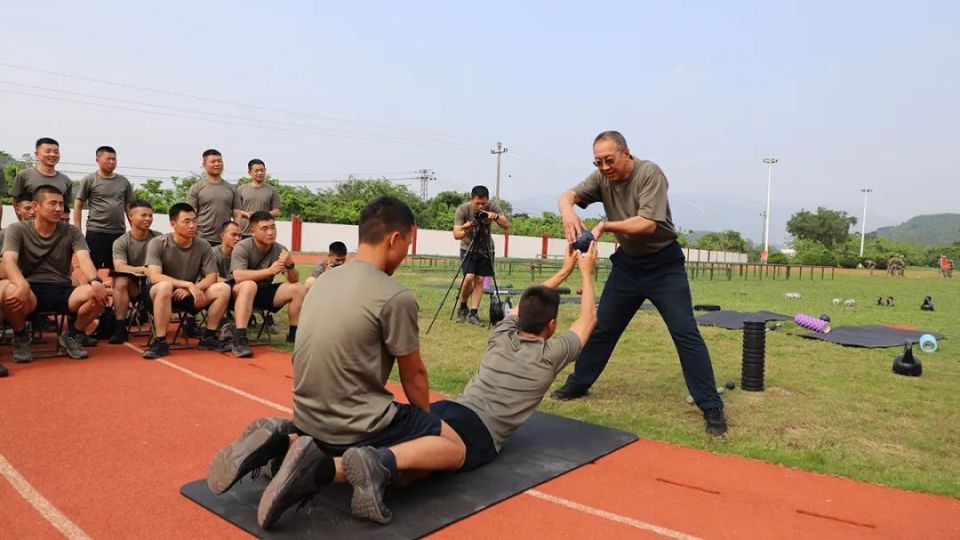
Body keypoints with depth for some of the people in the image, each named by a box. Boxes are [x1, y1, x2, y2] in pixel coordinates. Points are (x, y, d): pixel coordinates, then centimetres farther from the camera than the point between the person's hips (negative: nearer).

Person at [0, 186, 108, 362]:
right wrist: (23, 286, -38)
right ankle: (21, 338, -4)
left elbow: (84, 260, -10)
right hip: (31, 291, -1)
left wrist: (95, 281, -35)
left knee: (99, 294, -29)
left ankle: (72, 336, 1)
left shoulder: (71, 232, 6)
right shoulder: (17, 230, 2)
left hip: (62, 290, 2)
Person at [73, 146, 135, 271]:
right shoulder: (89, 180, 2)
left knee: (115, 271, 8)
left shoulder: (124, 181, 11)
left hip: (119, 233, 3)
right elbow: (78, 206, 2)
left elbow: (129, 207, 16)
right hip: (96, 232, -3)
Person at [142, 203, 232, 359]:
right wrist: (188, 284, -32)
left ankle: (208, 337, -7)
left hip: (188, 296, 4)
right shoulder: (157, 244, -14)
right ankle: (160, 342, -28)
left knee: (223, 289, -19)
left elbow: (212, 277, -6)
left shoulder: (203, 246, -4)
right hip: (158, 294, -4)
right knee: (165, 286, -39)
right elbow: (155, 276, -24)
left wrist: (191, 289, -24)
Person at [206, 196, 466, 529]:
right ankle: (378, 461, -15)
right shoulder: (396, 297, -17)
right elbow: (413, 375, -4)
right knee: (454, 448, 11)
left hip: (311, 417, 7)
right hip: (356, 425, -7)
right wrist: (426, 420, 16)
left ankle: (283, 442, 7)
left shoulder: (326, 280, 7)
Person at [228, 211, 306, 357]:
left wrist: (290, 265, -27)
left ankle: (294, 334, -3)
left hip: (265, 292, 5)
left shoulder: (280, 250, -3)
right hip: (241, 292, -5)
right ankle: (239, 339, -39)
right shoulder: (242, 248, -16)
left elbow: (294, 280, -6)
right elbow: (238, 276, -31)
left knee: (299, 289, -15)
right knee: (249, 285, -38)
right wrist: (269, 270, -38)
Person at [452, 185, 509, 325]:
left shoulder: (493, 206, -17)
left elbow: (507, 226, -19)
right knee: (469, 277, -17)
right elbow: (456, 234, -27)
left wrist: (495, 217, -37)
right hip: (468, 247, -2)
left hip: (486, 248, 2)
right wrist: (465, 231, -49)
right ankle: (463, 307, 5)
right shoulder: (462, 209, -23)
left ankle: (473, 313, 1)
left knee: (479, 280, -5)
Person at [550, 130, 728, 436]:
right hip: (627, 262, 5)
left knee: (685, 333, -8)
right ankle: (577, 385, 27)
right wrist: (568, 214, -37)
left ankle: (711, 407, -1)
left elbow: (648, 224, -28)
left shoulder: (649, 173, -20)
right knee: (602, 327, 12)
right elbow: (567, 196, -14)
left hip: (663, 263, -5)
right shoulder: (601, 178, -4)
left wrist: (605, 226, -36)